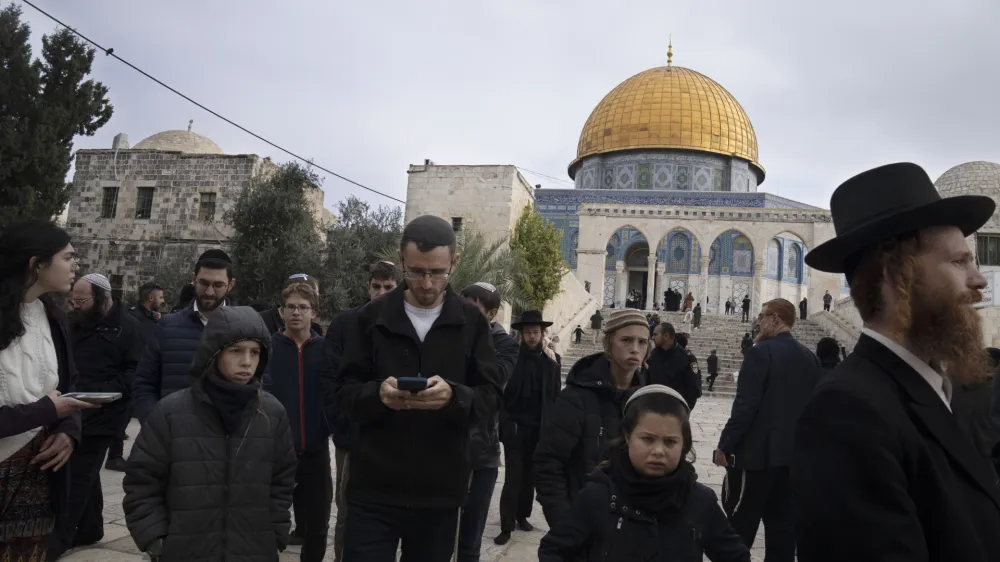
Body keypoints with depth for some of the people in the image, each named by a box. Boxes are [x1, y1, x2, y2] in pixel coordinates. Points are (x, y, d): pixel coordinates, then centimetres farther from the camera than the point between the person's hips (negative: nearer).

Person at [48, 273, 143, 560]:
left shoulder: (127, 327, -9)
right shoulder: (73, 321, 10)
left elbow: (136, 371, -12)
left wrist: (103, 392, -21)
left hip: (102, 414, -7)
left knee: (79, 476, -3)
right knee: (85, 472, 16)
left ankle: (59, 539, 4)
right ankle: (90, 528, 28)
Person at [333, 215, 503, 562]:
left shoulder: (472, 322, 2)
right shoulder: (372, 317, 1)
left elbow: (491, 395, -1)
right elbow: (344, 391, 2)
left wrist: (454, 396, -22)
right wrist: (377, 394, -21)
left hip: (440, 493, 1)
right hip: (374, 490, -1)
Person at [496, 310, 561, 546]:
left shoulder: (550, 364, 3)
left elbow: (556, 398, 2)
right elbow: (500, 393, -5)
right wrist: (505, 423, -12)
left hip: (539, 430, 3)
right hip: (515, 428, -3)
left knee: (530, 476, 12)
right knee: (513, 477, -2)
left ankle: (522, 516, 27)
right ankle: (507, 525, 4)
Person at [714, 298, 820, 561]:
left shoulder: (761, 353, -13)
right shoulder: (810, 358, 7)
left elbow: (745, 406, -18)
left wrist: (724, 444, -11)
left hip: (756, 452, -7)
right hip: (794, 453, 7)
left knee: (740, 527, 2)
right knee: (783, 524, 12)